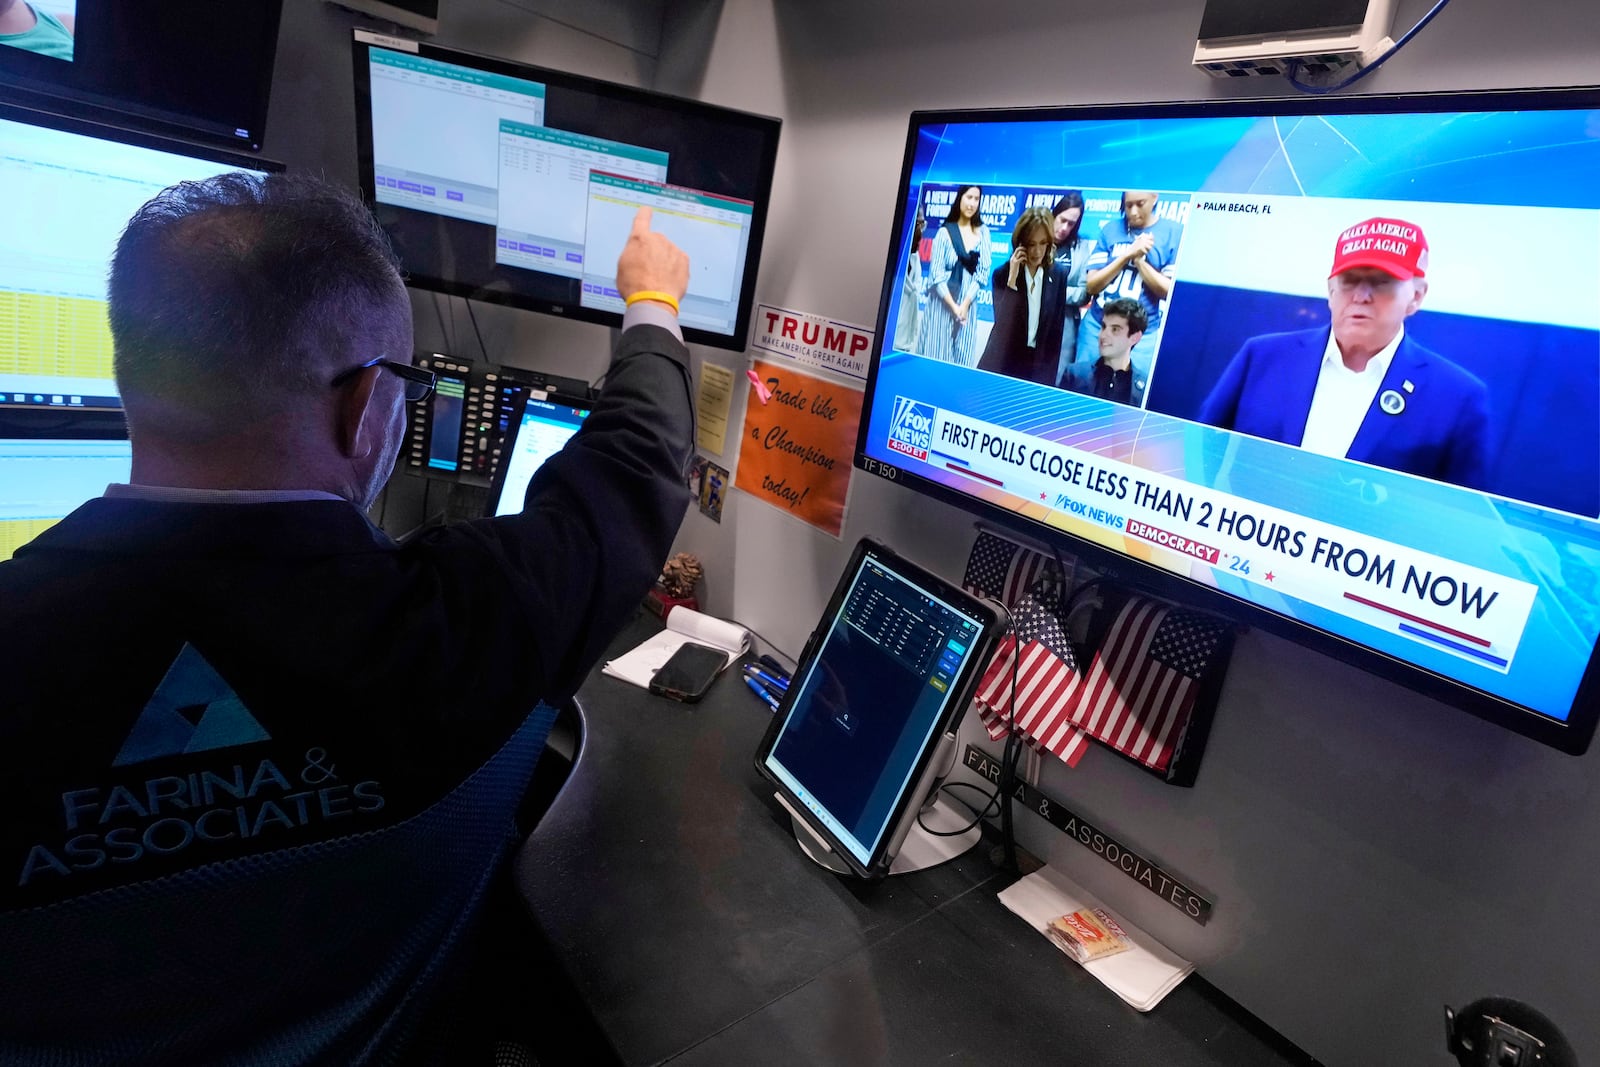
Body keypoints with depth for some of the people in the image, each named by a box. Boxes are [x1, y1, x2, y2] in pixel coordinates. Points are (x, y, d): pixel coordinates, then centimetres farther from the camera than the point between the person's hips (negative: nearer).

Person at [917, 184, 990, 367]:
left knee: (962, 357, 3)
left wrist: (965, 304, -9)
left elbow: (983, 270, 1)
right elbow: (936, 274, -7)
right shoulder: (945, 232, -3)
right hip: (942, 303, -2)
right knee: (935, 353, 0)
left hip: (968, 303, 3)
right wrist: (953, 306, -12)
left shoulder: (983, 232, 6)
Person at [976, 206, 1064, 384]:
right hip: (1000, 365, -1)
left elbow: (1057, 329, 4)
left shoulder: (1058, 276, 1)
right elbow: (1002, 323, -14)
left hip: (1039, 368, 1)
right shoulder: (1002, 273, -2)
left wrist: (1050, 373, 0)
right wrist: (1012, 279, -19)